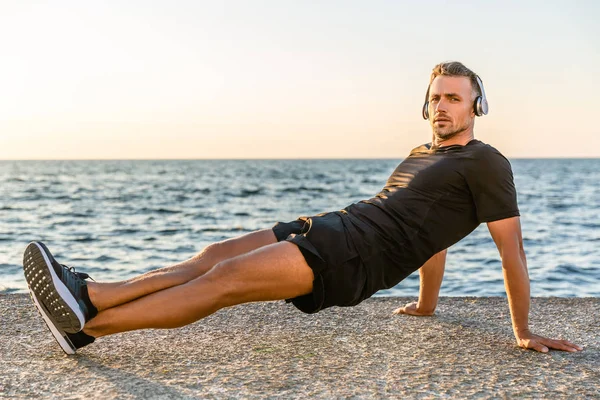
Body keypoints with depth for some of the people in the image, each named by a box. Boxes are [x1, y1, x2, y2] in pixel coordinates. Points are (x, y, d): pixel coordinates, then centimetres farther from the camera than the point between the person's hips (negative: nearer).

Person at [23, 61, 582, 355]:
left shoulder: (485, 164, 1)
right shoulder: (420, 155, 26)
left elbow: (512, 248, -1)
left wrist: (524, 332, -1)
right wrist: (426, 304, 32)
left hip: (358, 253, -8)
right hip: (332, 226, 8)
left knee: (228, 277, -19)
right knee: (215, 256, -7)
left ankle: (87, 325, -21)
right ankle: (88, 295, -12)